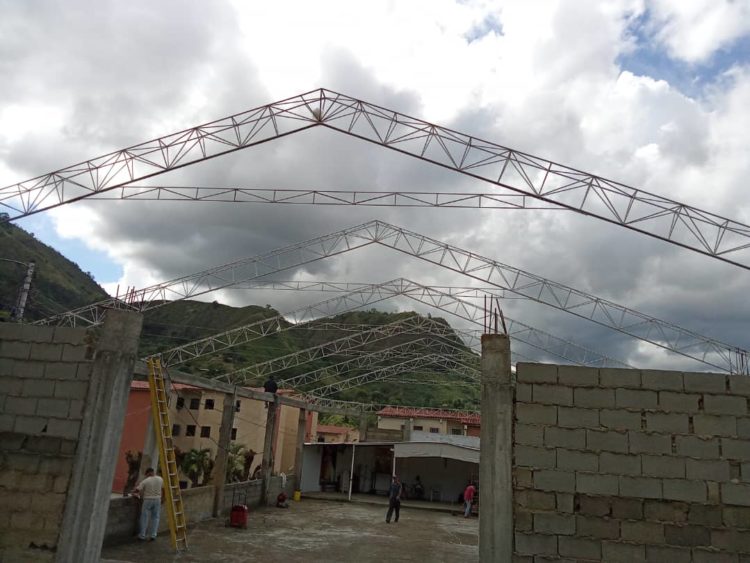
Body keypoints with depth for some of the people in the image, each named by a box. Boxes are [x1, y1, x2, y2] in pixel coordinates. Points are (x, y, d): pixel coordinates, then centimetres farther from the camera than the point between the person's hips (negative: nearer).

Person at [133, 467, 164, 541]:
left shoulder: (145, 481, -12)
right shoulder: (160, 479, -1)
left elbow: (137, 490, -13)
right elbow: (163, 489, 9)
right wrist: (161, 498, 22)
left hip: (147, 500, -3)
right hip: (157, 500, 3)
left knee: (144, 517, 7)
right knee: (155, 517, 9)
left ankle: (142, 535, 12)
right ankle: (153, 535, 7)